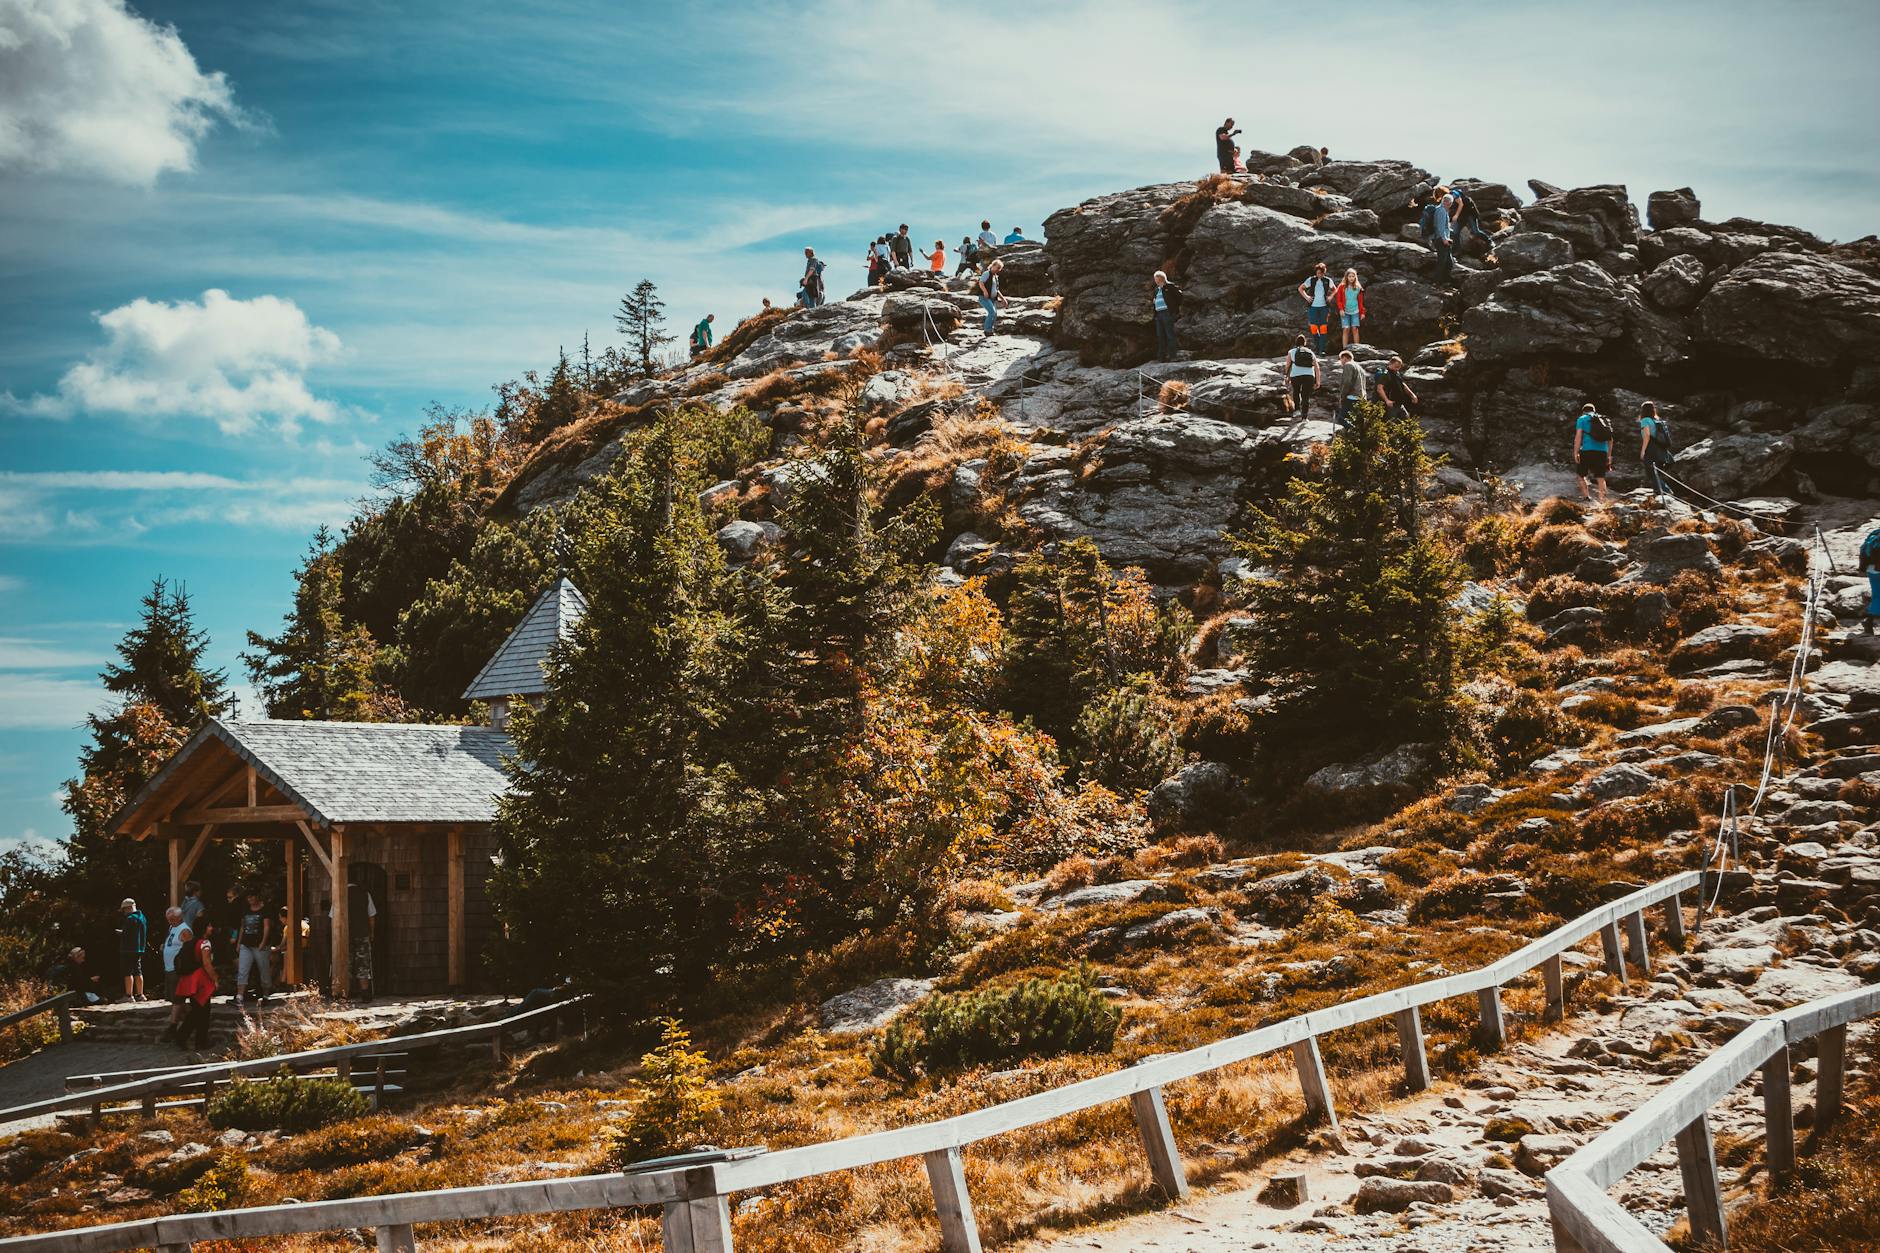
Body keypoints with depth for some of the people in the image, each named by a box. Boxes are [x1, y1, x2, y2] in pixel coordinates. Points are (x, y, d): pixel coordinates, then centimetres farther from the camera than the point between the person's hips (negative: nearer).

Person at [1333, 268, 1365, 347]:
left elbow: (1360, 301, 11)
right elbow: (1338, 300, 3)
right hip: (1345, 312, -1)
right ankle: (1345, 348, -2)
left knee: (1355, 329, -4)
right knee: (1346, 329, -4)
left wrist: (1362, 312, 7)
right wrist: (1341, 309, -10)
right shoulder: (1342, 287, 2)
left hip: (1355, 311, 1)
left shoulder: (1358, 288, 7)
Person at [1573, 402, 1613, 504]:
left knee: (1581, 475, 12)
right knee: (1600, 477, 5)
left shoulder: (1582, 419, 7)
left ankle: (1585, 495, -5)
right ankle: (1603, 501, -6)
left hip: (1588, 451, -4)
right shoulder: (1604, 420, 21)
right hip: (1602, 452, 4)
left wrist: (1575, 453, -8)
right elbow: (1610, 439, 21)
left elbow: (1578, 436, -6)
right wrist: (1609, 455, 25)